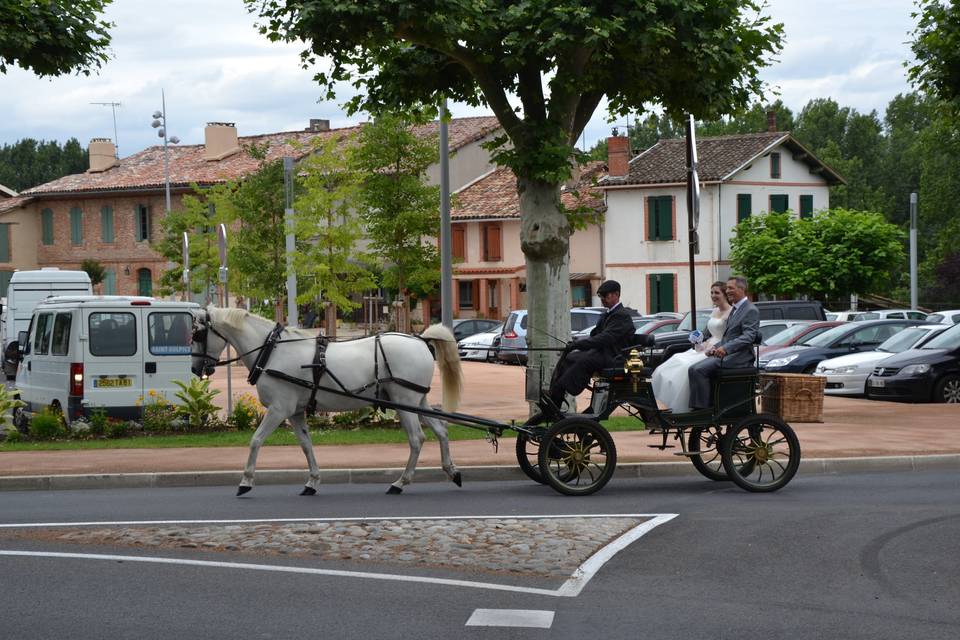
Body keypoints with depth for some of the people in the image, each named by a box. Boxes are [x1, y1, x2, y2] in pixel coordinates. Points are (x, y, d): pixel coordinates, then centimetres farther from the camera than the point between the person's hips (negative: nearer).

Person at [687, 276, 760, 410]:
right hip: (727, 353, 9)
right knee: (693, 370, -6)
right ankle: (696, 406, -8)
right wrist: (715, 347, 7)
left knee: (699, 370, -24)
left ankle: (703, 408, -20)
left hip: (739, 356, -9)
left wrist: (725, 348, -31)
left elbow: (748, 337, -20)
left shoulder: (751, 311, -9)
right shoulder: (734, 309, 22)